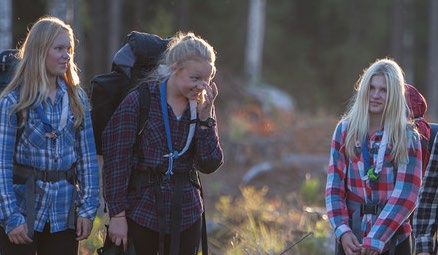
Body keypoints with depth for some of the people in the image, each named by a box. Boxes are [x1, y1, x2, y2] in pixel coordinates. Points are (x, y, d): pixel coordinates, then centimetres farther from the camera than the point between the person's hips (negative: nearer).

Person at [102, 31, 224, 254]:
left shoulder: (201, 107, 5)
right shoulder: (138, 102, -8)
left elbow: (209, 165, -2)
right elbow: (116, 160, -9)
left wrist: (205, 117, -11)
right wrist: (117, 213, -11)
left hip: (186, 215, 4)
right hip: (141, 213, -4)